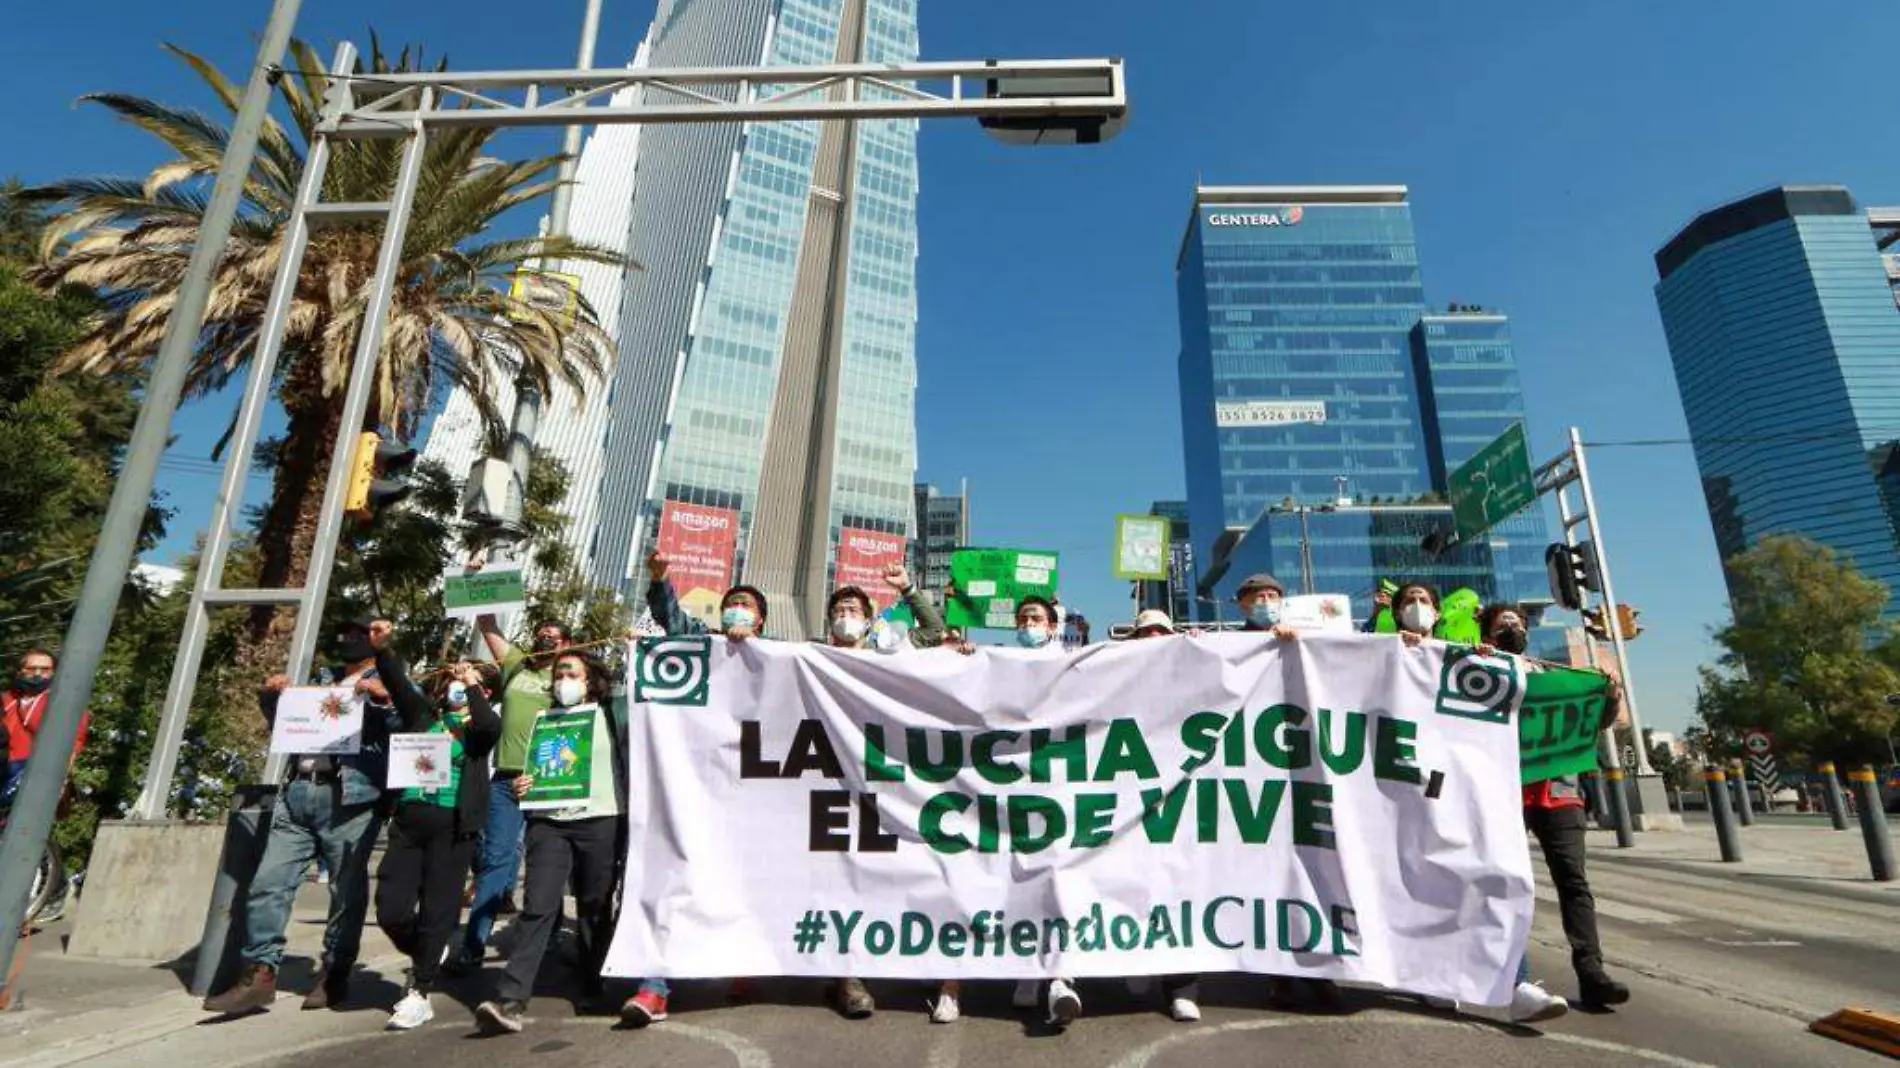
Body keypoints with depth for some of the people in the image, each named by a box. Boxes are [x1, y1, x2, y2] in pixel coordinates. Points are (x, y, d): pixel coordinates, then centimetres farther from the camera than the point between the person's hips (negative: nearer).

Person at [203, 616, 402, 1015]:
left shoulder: (389, 681, 6)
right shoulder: (322, 679, 23)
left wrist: (384, 698, -19)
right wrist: (271, 697, 13)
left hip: (349, 799, -6)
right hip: (298, 794, 6)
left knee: (346, 892, 1)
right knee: (268, 884, 1)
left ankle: (334, 975, 13)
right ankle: (259, 974, 9)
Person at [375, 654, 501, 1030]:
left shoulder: (478, 726, 8)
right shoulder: (423, 712, 15)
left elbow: (492, 725, -17)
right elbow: (396, 683, 1)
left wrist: (472, 683, -11)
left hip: (452, 824, -3)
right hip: (408, 818, 3)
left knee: (437, 910, 1)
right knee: (390, 910, 0)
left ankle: (419, 994, 15)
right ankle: (424, 958, 29)